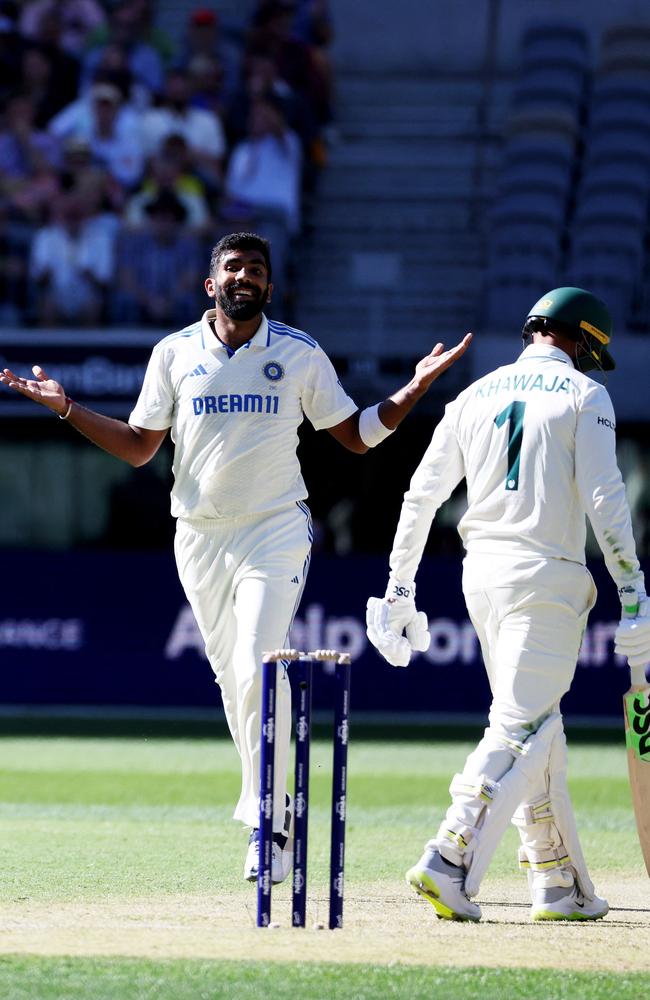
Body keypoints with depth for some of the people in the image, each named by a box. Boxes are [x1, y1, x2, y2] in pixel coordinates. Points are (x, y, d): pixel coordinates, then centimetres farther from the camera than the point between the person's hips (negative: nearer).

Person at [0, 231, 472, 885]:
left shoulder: (300, 355, 3)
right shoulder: (173, 354, 6)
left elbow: (356, 434, 7)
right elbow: (138, 447, 11)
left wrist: (415, 389, -6)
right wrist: (65, 407, 2)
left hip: (276, 531, -3)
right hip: (199, 536, 3)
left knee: (258, 670, -16)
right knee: (232, 677, 7)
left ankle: (265, 825, -14)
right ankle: (266, 802, 22)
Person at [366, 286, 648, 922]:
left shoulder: (476, 395, 14)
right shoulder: (582, 394, -1)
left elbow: (421, 495, 13)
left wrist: (399, 588, 17)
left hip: (482, 574, 6)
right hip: (546, 577, -6)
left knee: (534, 727, 14)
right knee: (521, 726, -9)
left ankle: (558, 886, 13)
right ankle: (449, 862, -24)